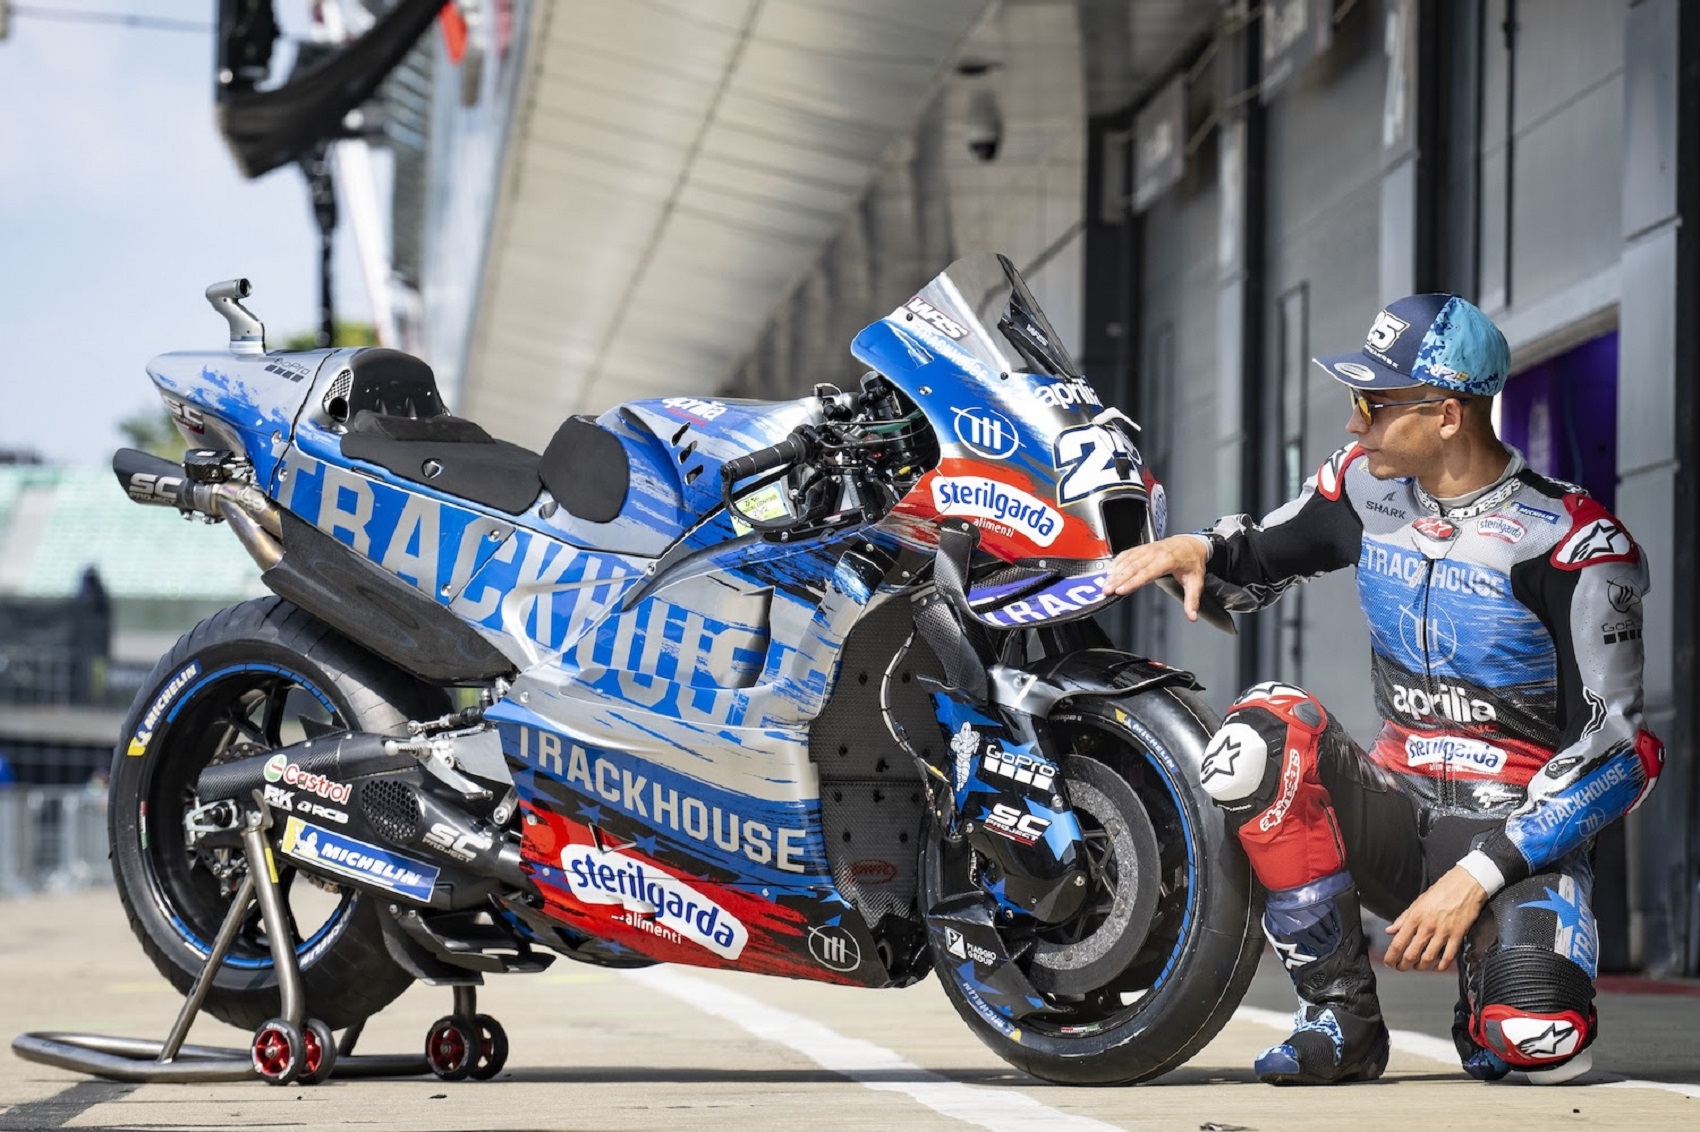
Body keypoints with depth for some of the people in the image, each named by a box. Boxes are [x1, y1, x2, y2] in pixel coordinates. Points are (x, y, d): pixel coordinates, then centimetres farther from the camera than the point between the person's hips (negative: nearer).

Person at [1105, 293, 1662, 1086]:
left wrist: (1476, 879, -21)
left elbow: (1618, 754, -15)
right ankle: (1339, 1014, -13)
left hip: (1517, 840, -5)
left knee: (1538, 1039, -34)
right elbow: (1260, 559, 21)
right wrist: (1196, 550, -5)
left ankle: (1493, 997, 8)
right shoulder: (1369, 488, 3)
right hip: (1399, 814, 5)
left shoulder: (1572, 547, -14)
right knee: (1262, 731, -26)